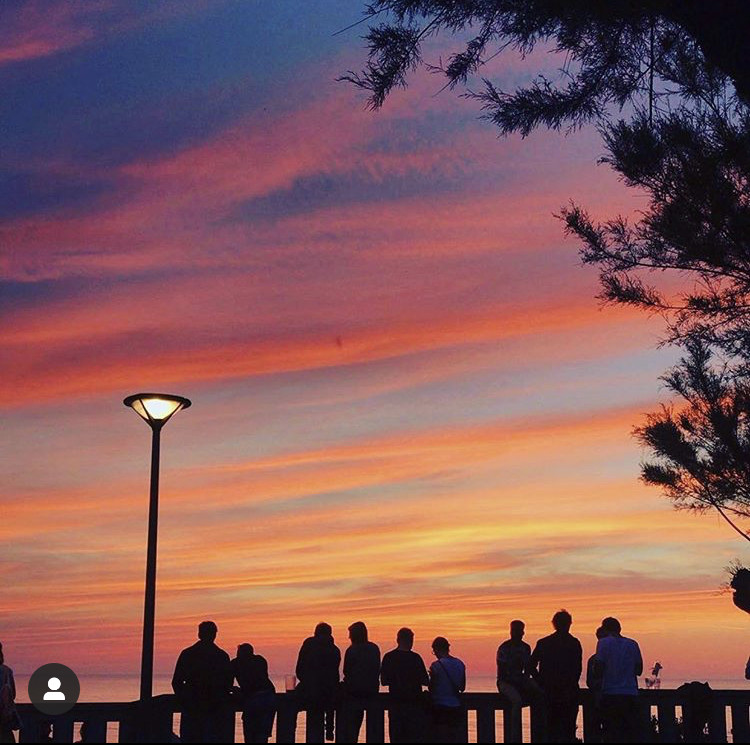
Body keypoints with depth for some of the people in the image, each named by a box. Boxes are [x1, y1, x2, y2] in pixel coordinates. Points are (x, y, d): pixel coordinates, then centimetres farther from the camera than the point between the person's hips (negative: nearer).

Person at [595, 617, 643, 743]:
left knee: (611, 734, -1)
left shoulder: (603, 643, -2)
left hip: (611, 694, -3)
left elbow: (599, 667, -7)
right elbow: (639, 670, 15)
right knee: (631, 732, 6)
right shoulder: (632, 644, 10)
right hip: (631, 694, 3)